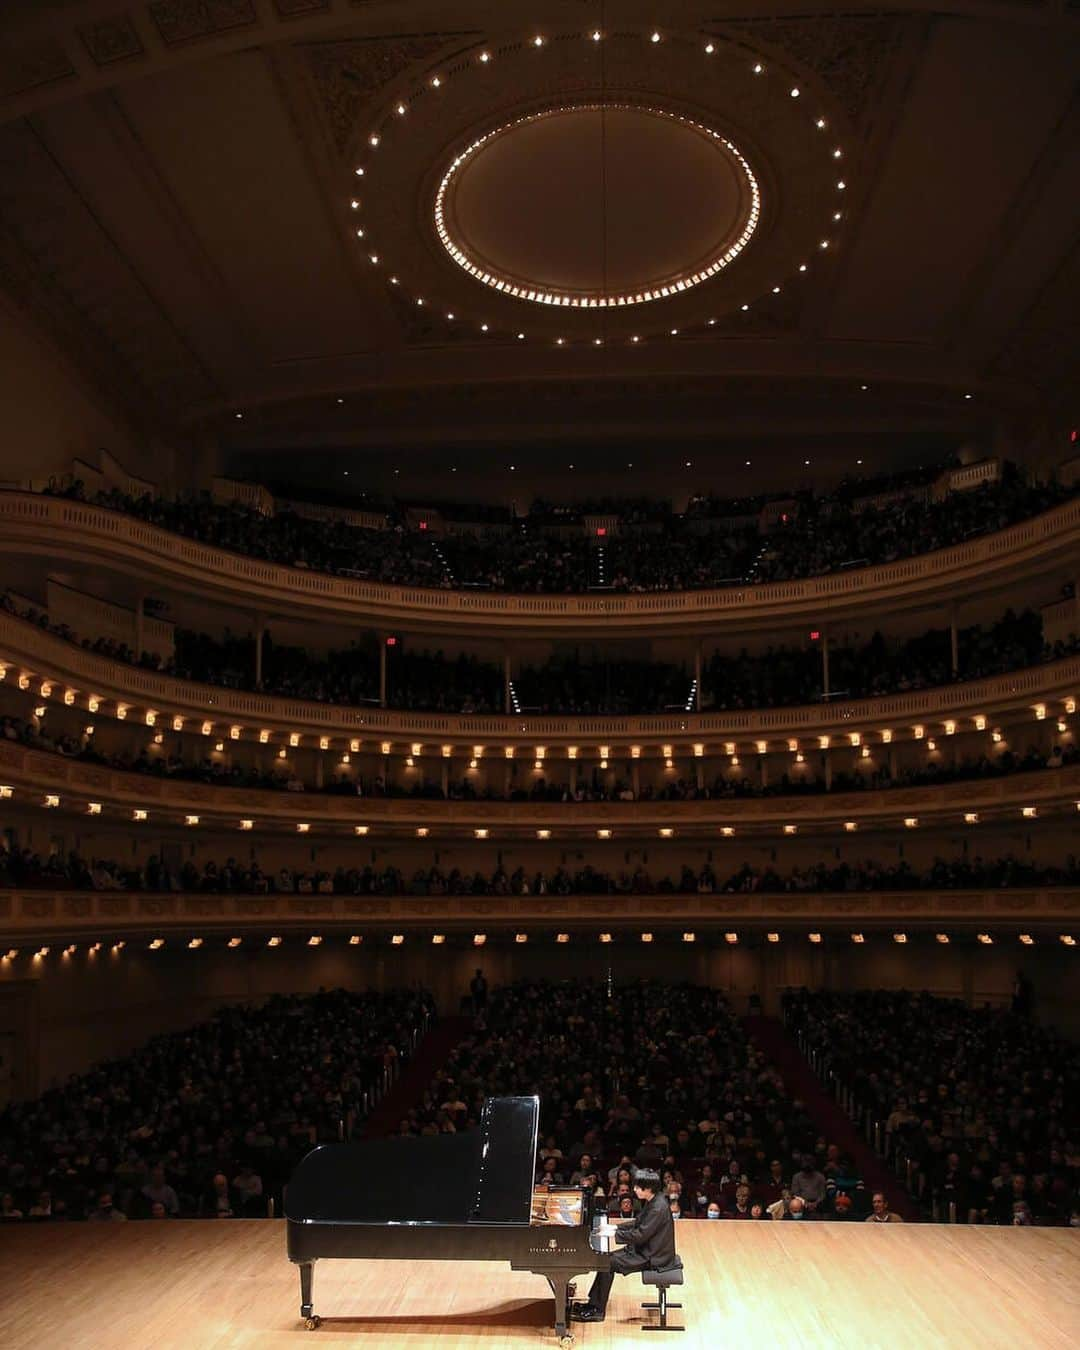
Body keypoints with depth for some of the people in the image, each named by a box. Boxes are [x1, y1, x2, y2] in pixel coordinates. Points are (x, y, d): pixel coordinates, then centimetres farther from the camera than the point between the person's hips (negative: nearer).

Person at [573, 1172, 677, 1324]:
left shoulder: (658, 1208, -25)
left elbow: (640, 1235, -27)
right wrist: (615, 1227, 8)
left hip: (652, 1257, -10)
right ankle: (593, 1304, 10)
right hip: (647, 1249, 10)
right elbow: (638, 1225, 17)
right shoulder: (652, 1202, 6)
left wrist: (614, 1234, -20)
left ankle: (598, 1311, -3)